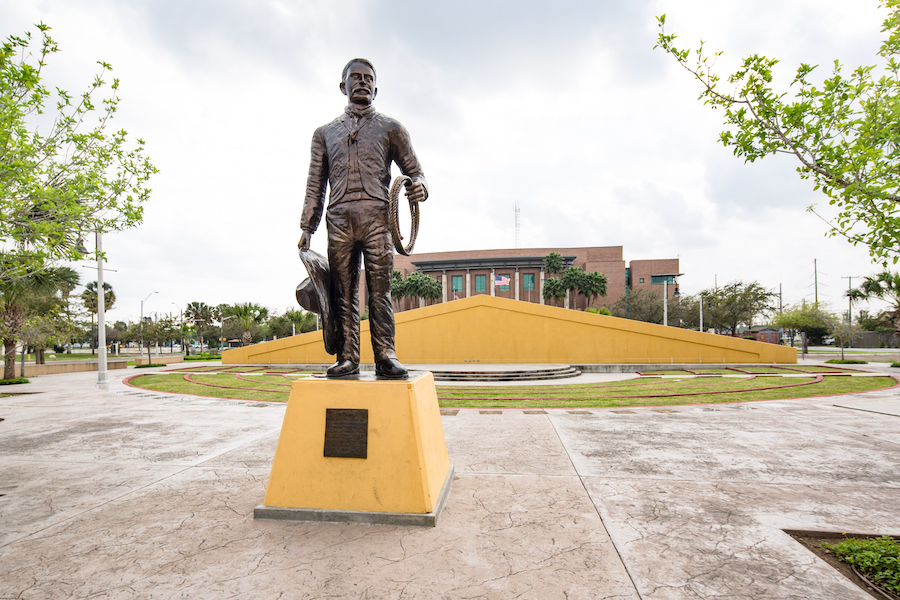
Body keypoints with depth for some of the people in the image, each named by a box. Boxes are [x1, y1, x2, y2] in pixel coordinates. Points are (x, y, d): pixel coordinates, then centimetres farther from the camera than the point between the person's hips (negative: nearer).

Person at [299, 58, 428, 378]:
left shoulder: (390, 128, 18)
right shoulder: (325, 133, 24)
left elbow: (413, 169, 13)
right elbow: (315, 184, 19)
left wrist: (419, 186, -12)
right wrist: (307, 227, 9)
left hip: (377, 216, -2)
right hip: (339, 219, 2)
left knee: (380, 288, -8)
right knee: (343, 291, -1)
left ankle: (386, 356, -5)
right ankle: (347, 357, 3)